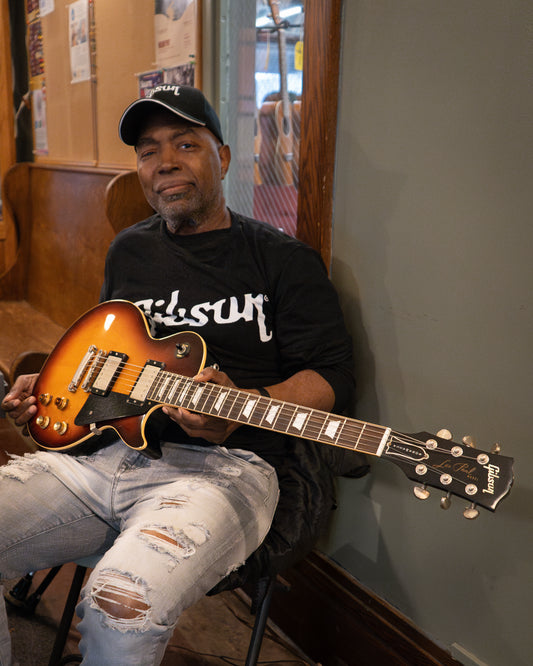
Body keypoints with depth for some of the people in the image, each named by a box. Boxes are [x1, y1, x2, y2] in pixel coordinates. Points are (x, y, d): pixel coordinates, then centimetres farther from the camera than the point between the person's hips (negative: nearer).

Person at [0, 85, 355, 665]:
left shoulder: (285, 260, 2)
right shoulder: (128, 251, 20)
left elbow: (331, 376, -2)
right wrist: (48, 385, 12)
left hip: (220, 464, -5)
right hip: (99, 449, 6)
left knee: (122, 608, -32)